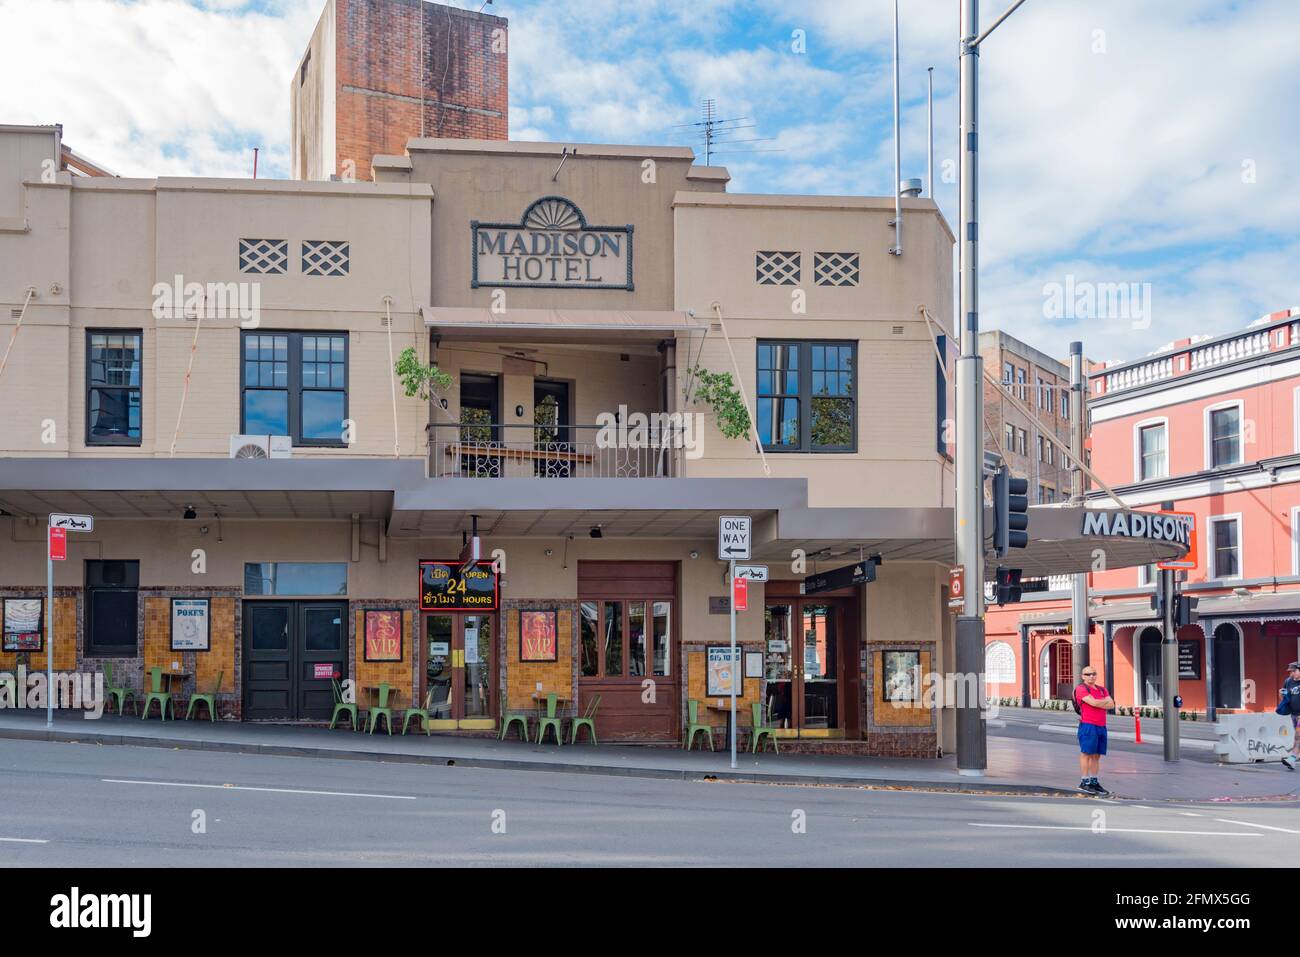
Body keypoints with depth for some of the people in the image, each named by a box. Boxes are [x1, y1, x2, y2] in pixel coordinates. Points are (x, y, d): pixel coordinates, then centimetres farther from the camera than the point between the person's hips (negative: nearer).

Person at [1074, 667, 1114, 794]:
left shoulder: (1102, 690, 19)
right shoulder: (1081, 689, -4)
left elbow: (1111, 705, 6)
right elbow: (1093, 702, -16)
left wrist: (1098, 704, -7)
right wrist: (1106, 700, 2)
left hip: (1101, 726, 7)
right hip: (1088, 725, -7)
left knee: (1096, 755, 8)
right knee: (1086, 753, -8)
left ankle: (1094, 782, 12)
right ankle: (1084, 782, -8)